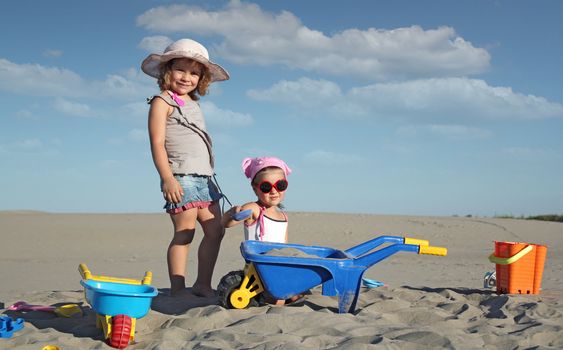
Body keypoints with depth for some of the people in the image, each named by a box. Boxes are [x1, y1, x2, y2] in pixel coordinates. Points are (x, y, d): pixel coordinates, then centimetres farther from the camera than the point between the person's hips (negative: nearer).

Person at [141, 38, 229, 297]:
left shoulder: (193, 104, 20)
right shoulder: (163, 102, -3)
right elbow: (157, 143, -11)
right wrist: (167, 178, -20)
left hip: (204, 177, 8)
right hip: (180, 176, -8)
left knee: (215, 230, 7)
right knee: (184, 233, -9)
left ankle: (203, 285, 15)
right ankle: (177, 289, -4)